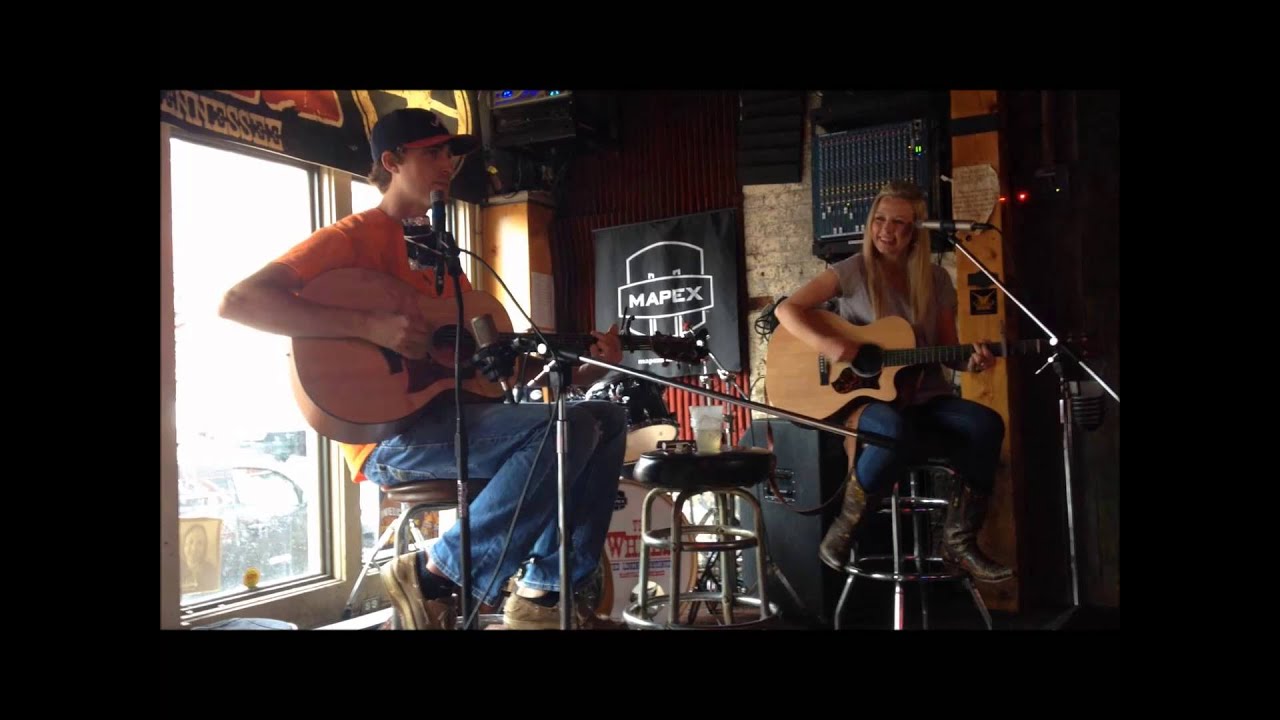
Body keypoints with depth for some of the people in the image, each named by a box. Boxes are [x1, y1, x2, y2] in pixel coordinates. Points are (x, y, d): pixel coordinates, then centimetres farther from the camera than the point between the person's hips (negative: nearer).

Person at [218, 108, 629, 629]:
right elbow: (237, 301, -17)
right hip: (387, 433, -8)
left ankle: (546, 591, -1)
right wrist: (369, 325, -25)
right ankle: (436, 576, -12)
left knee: (607, 419, 2)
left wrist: (582, 367, 3)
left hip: (448, 414, 9)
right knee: (567, 427, -25)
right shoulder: (356, 236, -3)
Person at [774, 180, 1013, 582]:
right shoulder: (854, 271, -2)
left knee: (986, 424, -25)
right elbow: (787, 309, -7)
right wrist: (826, 345, -22)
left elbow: (948, 351, 13)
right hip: (864, 396, -4)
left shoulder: (936, 280, 9)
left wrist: (970, 362, -10)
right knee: (896, 432, -39)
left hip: (925, 397, 4)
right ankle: (845, 527, -15)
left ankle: (959, 540, -10)